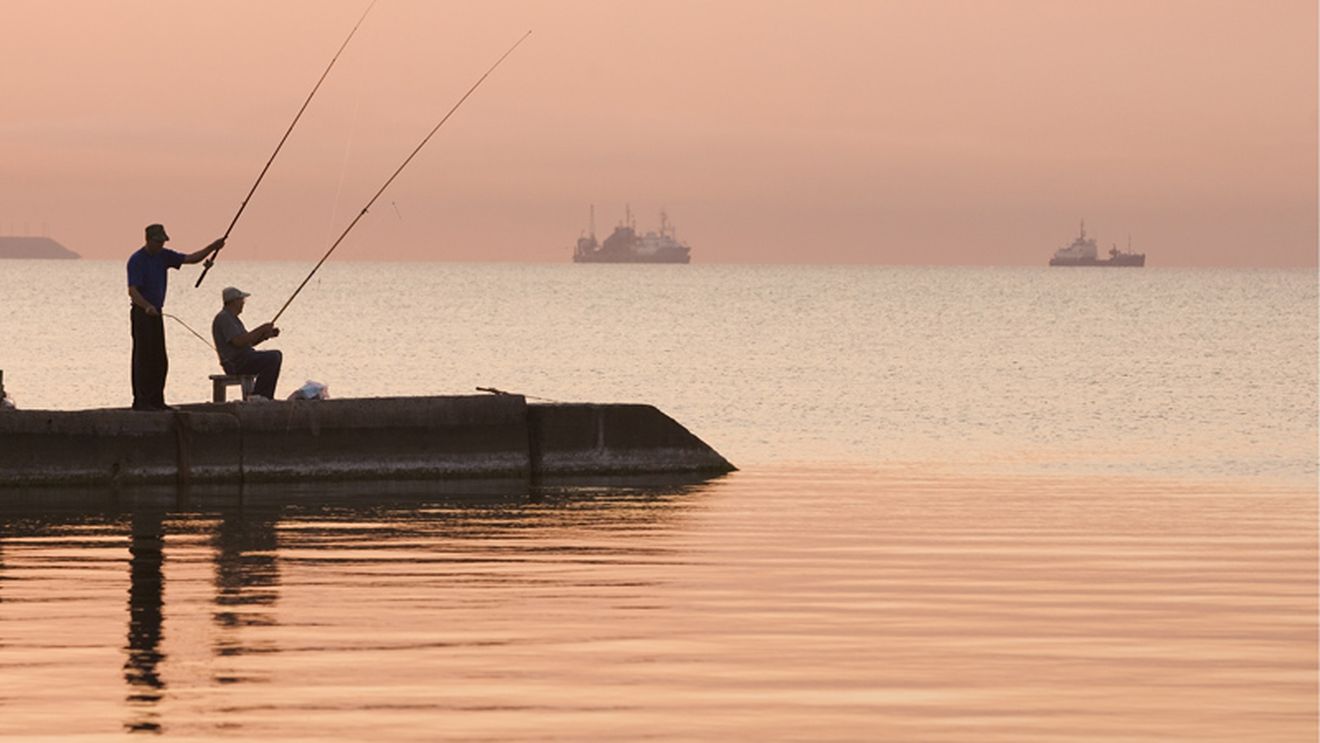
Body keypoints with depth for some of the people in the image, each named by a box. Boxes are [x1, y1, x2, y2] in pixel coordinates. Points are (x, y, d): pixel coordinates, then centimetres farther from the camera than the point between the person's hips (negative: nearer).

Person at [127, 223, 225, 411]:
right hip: (141, 313, -8)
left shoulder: (163, 256, 9)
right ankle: (141, 401, -6)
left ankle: (156, 400, 13)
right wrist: (147, 306, -40)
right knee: (143, 358, -8)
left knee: (159, 360, 8)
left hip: (156, 313, 8)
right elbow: (132, 291, -23)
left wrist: (212, 248, -7)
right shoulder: (137, 260, -14)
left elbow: (191, 258, 7)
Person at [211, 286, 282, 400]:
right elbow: (238, 341, -25)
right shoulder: (223, 318, -14)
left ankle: (267, 398, 13)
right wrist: (260, 329, -17)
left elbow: (248, 342, 22)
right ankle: (257, 396, -18)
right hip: (235, 363, -11)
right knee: (272, 358, -22)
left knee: (276, 355, 18)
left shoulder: (231, 317, 21)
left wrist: (267, 334, 8)